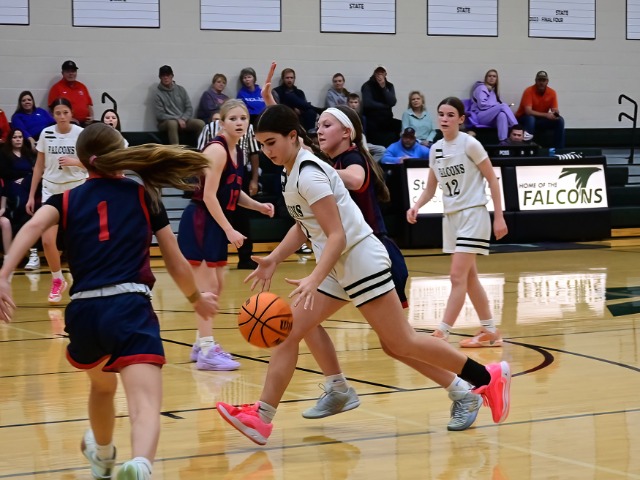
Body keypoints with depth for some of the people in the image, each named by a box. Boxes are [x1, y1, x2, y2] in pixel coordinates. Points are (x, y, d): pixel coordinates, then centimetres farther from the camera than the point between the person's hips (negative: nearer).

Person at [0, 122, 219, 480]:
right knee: (146, 403, -19)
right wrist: (197, 299, 35)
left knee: (102, 384, 34)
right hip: (131, 307, -3)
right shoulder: (145, 196, 15)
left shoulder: (67, 200, 17)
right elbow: (177, 265, 16)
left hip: (83, 311, 3)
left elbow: (33, 226, -7)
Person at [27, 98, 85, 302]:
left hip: (76, 189, -2)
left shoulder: (81, 134, -7)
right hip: (51, 189, 2)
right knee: (47, 240, -8)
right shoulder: (46, 134, 0)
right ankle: (57, 279, 13)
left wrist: (75, 162, -21)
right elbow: (39, 166, 8)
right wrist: (31, 195, 6)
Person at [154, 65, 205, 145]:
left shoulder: (181, 90, 11)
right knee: (172, 123, -40)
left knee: (200, 123, -23)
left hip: (183, 120, 4)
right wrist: (177, 119, -17)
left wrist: (183, 119, -11)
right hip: (166, 122, -4)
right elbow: (159, 115, -7)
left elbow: (189, 109, 9)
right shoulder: (159, 94, -1)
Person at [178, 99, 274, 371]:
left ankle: (202, 344, 24)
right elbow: (209, 195, -21)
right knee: (207, 286, -9)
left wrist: (257, 206, 7)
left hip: (215, 225, 9)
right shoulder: (217, 150, -16)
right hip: (199, 222, -9)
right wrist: (229, 230, -22)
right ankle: (206, 352, -8)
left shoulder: (237, 152, 10)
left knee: (216, 286, 14)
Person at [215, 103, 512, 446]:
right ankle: (262, 417, 2)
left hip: (360, 260, -10)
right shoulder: (295, 171, 9)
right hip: (338, 267, 10)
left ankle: (487, 377, 5)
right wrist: (274, 259, 9)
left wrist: (313, 280, -33)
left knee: (401, 343, -5)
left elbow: (338, 236, -23)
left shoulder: (308, 173, -18)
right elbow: (304, 225, 19)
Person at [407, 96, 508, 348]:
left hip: (473, 214, -7)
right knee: (469, 278, 11)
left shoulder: (470, 144, -11)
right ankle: (490, 332, 21)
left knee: (457, 276, -12)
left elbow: (492, 180, -7)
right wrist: (416, 206, -7)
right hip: (451, 216, 7)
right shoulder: (435, 149, 7)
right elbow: (430, 188, 13)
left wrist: (499, 217, -11)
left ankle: (441, 334, -14)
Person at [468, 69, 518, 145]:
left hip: (490, 119, 6)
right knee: (503, 106, -29)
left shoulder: (493, 91, 27)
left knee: (502, 114, -34)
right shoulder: (481, 88, 4)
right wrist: (498, 105, -8)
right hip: (480, 116, -6)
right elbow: (482, 105, -10)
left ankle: (503, 141, -52)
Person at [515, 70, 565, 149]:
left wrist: (556, 113, -32)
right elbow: (528, 111, -29)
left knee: (559, 120, -16)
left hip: (541, 120, 5)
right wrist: (546, 115, -35)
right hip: (524, 118, -5)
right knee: (530, 119, -38)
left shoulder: (552, 92, -6)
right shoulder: (529, 91, -20)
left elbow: (555, 110, -5)